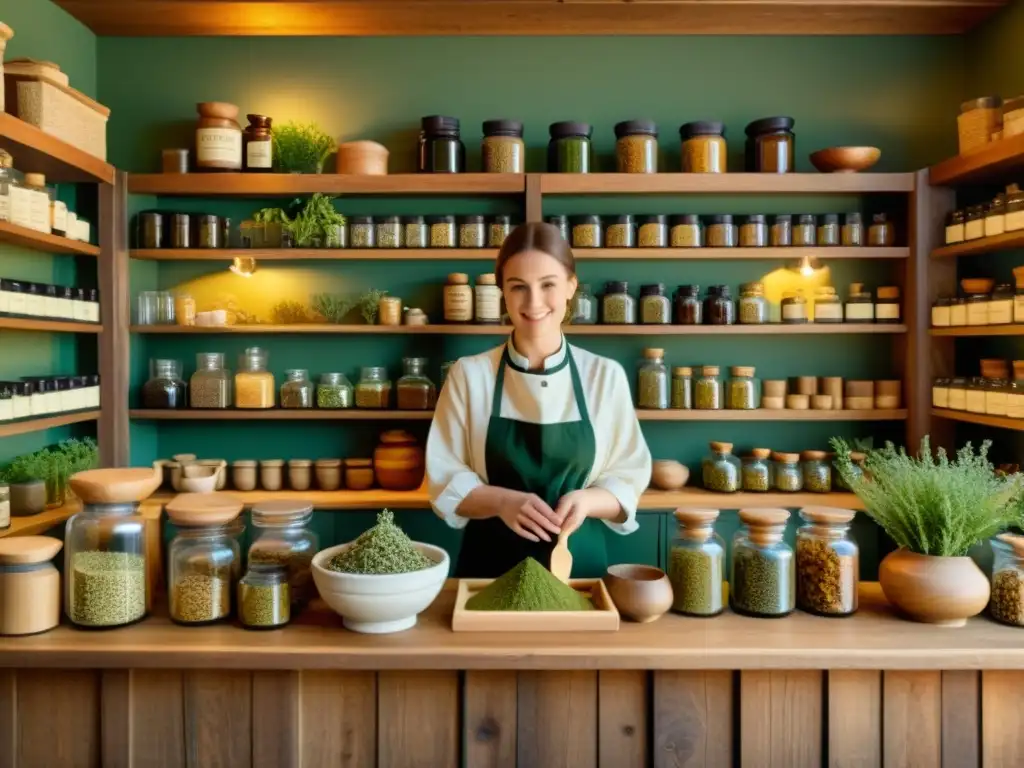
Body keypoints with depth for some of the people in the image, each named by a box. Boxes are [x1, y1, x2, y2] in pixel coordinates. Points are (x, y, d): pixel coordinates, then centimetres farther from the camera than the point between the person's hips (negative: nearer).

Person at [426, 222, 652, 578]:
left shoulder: (605, 375, -4)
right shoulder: (468, 374, -5)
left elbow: (629, 481, 0)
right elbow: (444, 480, -4)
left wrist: (586, 501, -20)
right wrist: (502, 501, -21)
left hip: (578, 561, 1)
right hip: (489, 563, 0)